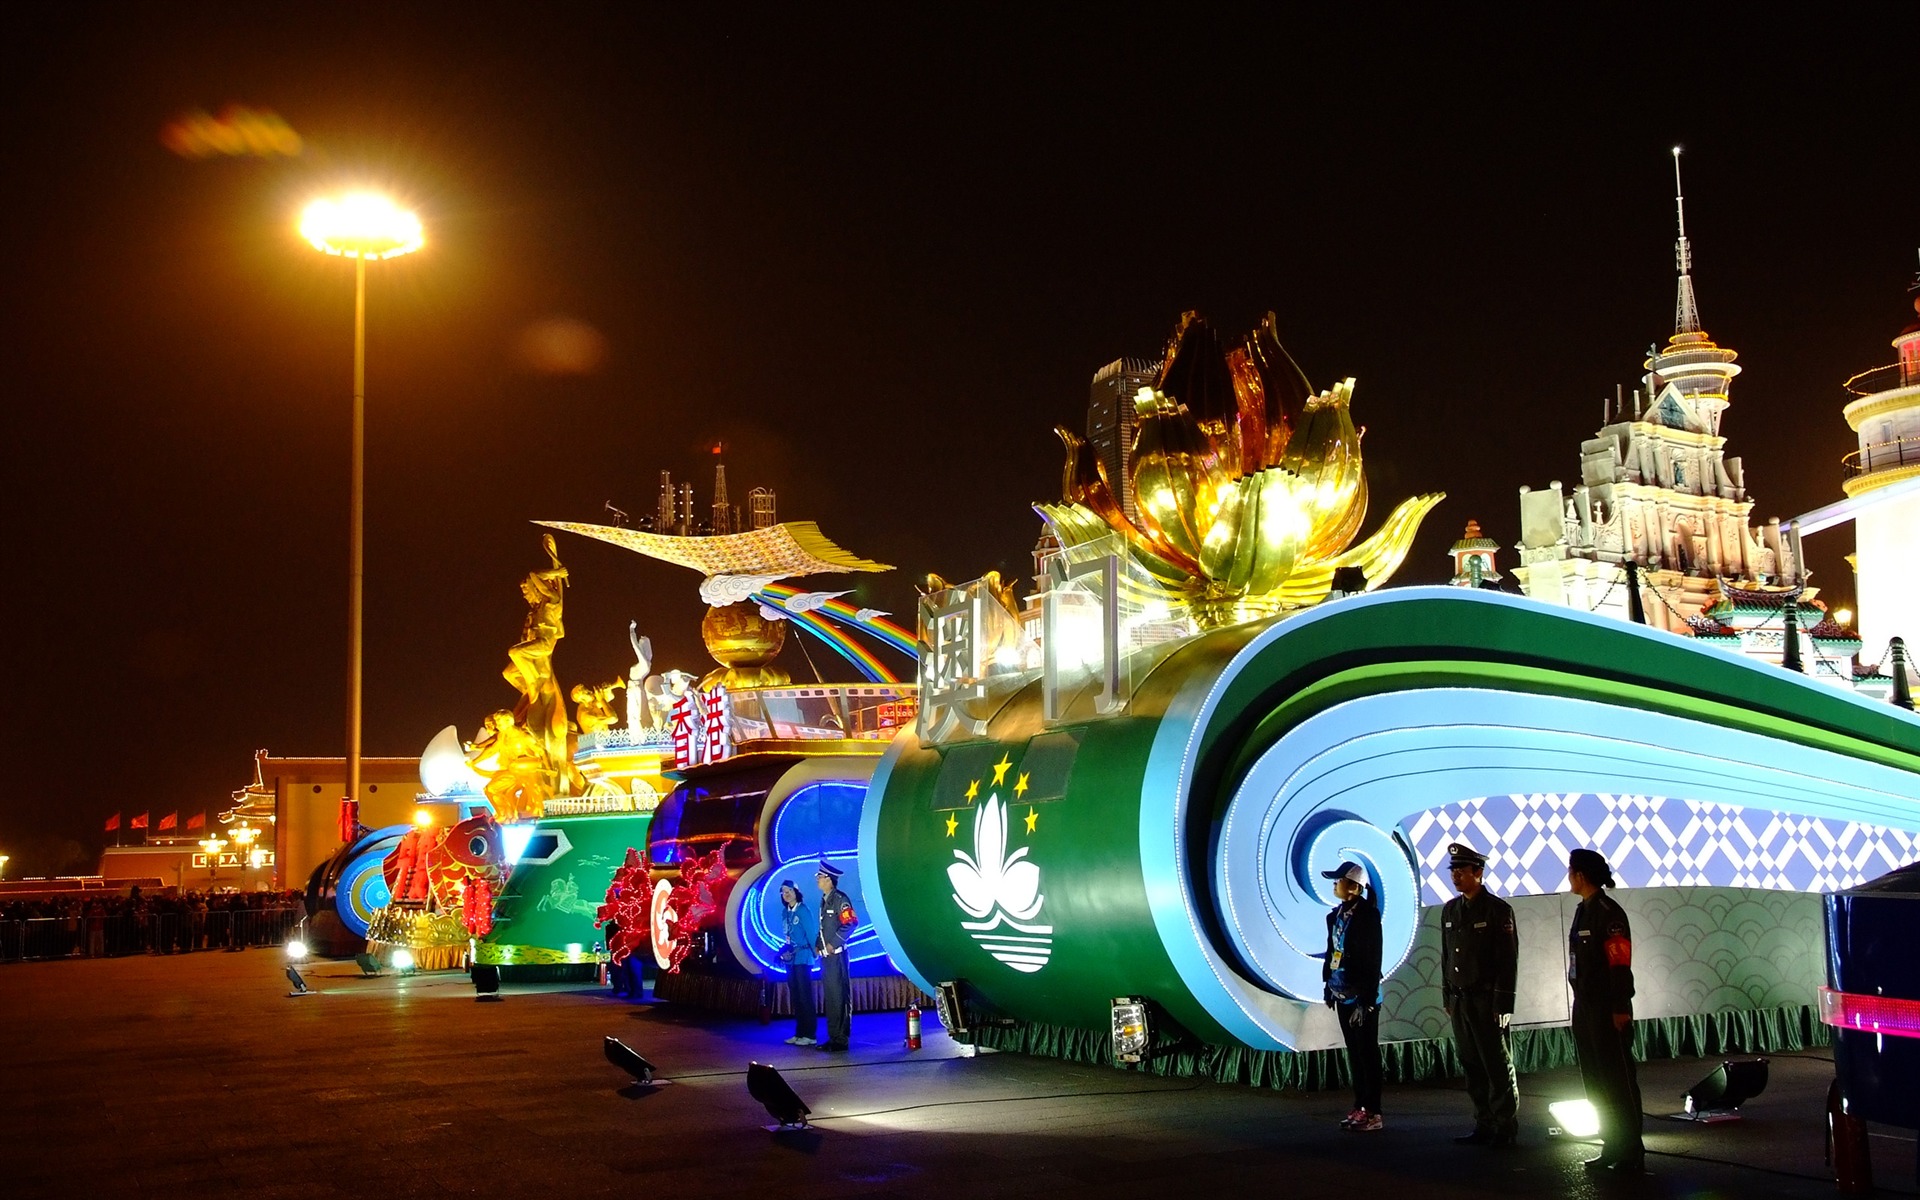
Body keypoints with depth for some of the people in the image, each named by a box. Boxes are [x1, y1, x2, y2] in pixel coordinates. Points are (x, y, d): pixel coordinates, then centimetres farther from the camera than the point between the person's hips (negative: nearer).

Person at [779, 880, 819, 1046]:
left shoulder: (803, 910, -10)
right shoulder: (786, 913, 10)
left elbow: (811, 933, -10)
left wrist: (816, 953, -10)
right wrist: (784, 951, 7)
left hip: (803, 958, -7)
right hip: (791, 959, 7)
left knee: (805, 996, -5)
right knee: (795, 997, 10)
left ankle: (810, 1035, -2)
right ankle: (799, 1033, 17)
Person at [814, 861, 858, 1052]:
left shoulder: (840, 899, -11)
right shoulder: (824, 900, 16)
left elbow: (851, 923, -19)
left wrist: (834, 943, -18)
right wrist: (818, 944, 9)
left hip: (837, 955, -9)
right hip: (826, 956, 9)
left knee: (839, 996, -5)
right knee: (829, 997, 12)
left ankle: (841, 1039, -2)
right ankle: (833, 1037, 19)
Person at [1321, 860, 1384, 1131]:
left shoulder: (1367, 916, -16)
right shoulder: (1336, 915, 7)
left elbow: (1373, 961, -18)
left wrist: (1366, 1001, -20)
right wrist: (1328, 984, 15)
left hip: (1362, 996, -8)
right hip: (1343, 994, 8)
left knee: (1367, 1053, 0)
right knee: (1354, 1052, 14)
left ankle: (1373, 1114, 7)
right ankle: (1360, 1107, 23)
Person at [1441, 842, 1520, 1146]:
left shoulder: (1498, 910, -8)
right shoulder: (1449, 911, 11)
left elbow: (1508, 961, -10)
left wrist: (1503, 1004, -14)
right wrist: (1448, 998, 13)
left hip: (1488, 1000, -6)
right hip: (1460, 1001, 6)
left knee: (1498, 1066, 1)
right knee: (1472, 1065, 8)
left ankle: (1506, 1128, 9)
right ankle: (1484, 1125, 16)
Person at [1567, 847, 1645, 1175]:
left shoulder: (1608, 912, -14)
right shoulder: (1583, 911, 12)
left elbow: (1620, 964, -19)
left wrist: (1620, 1008, -22)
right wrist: (1581, 1005, 17)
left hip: (1607, 1009, -9)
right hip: (1584, 1007, 9)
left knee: (1618, 1081, -3)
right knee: (1596, 1083, 13)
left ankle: (1631, 1153, 3)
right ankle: (1612, 1148, 21)